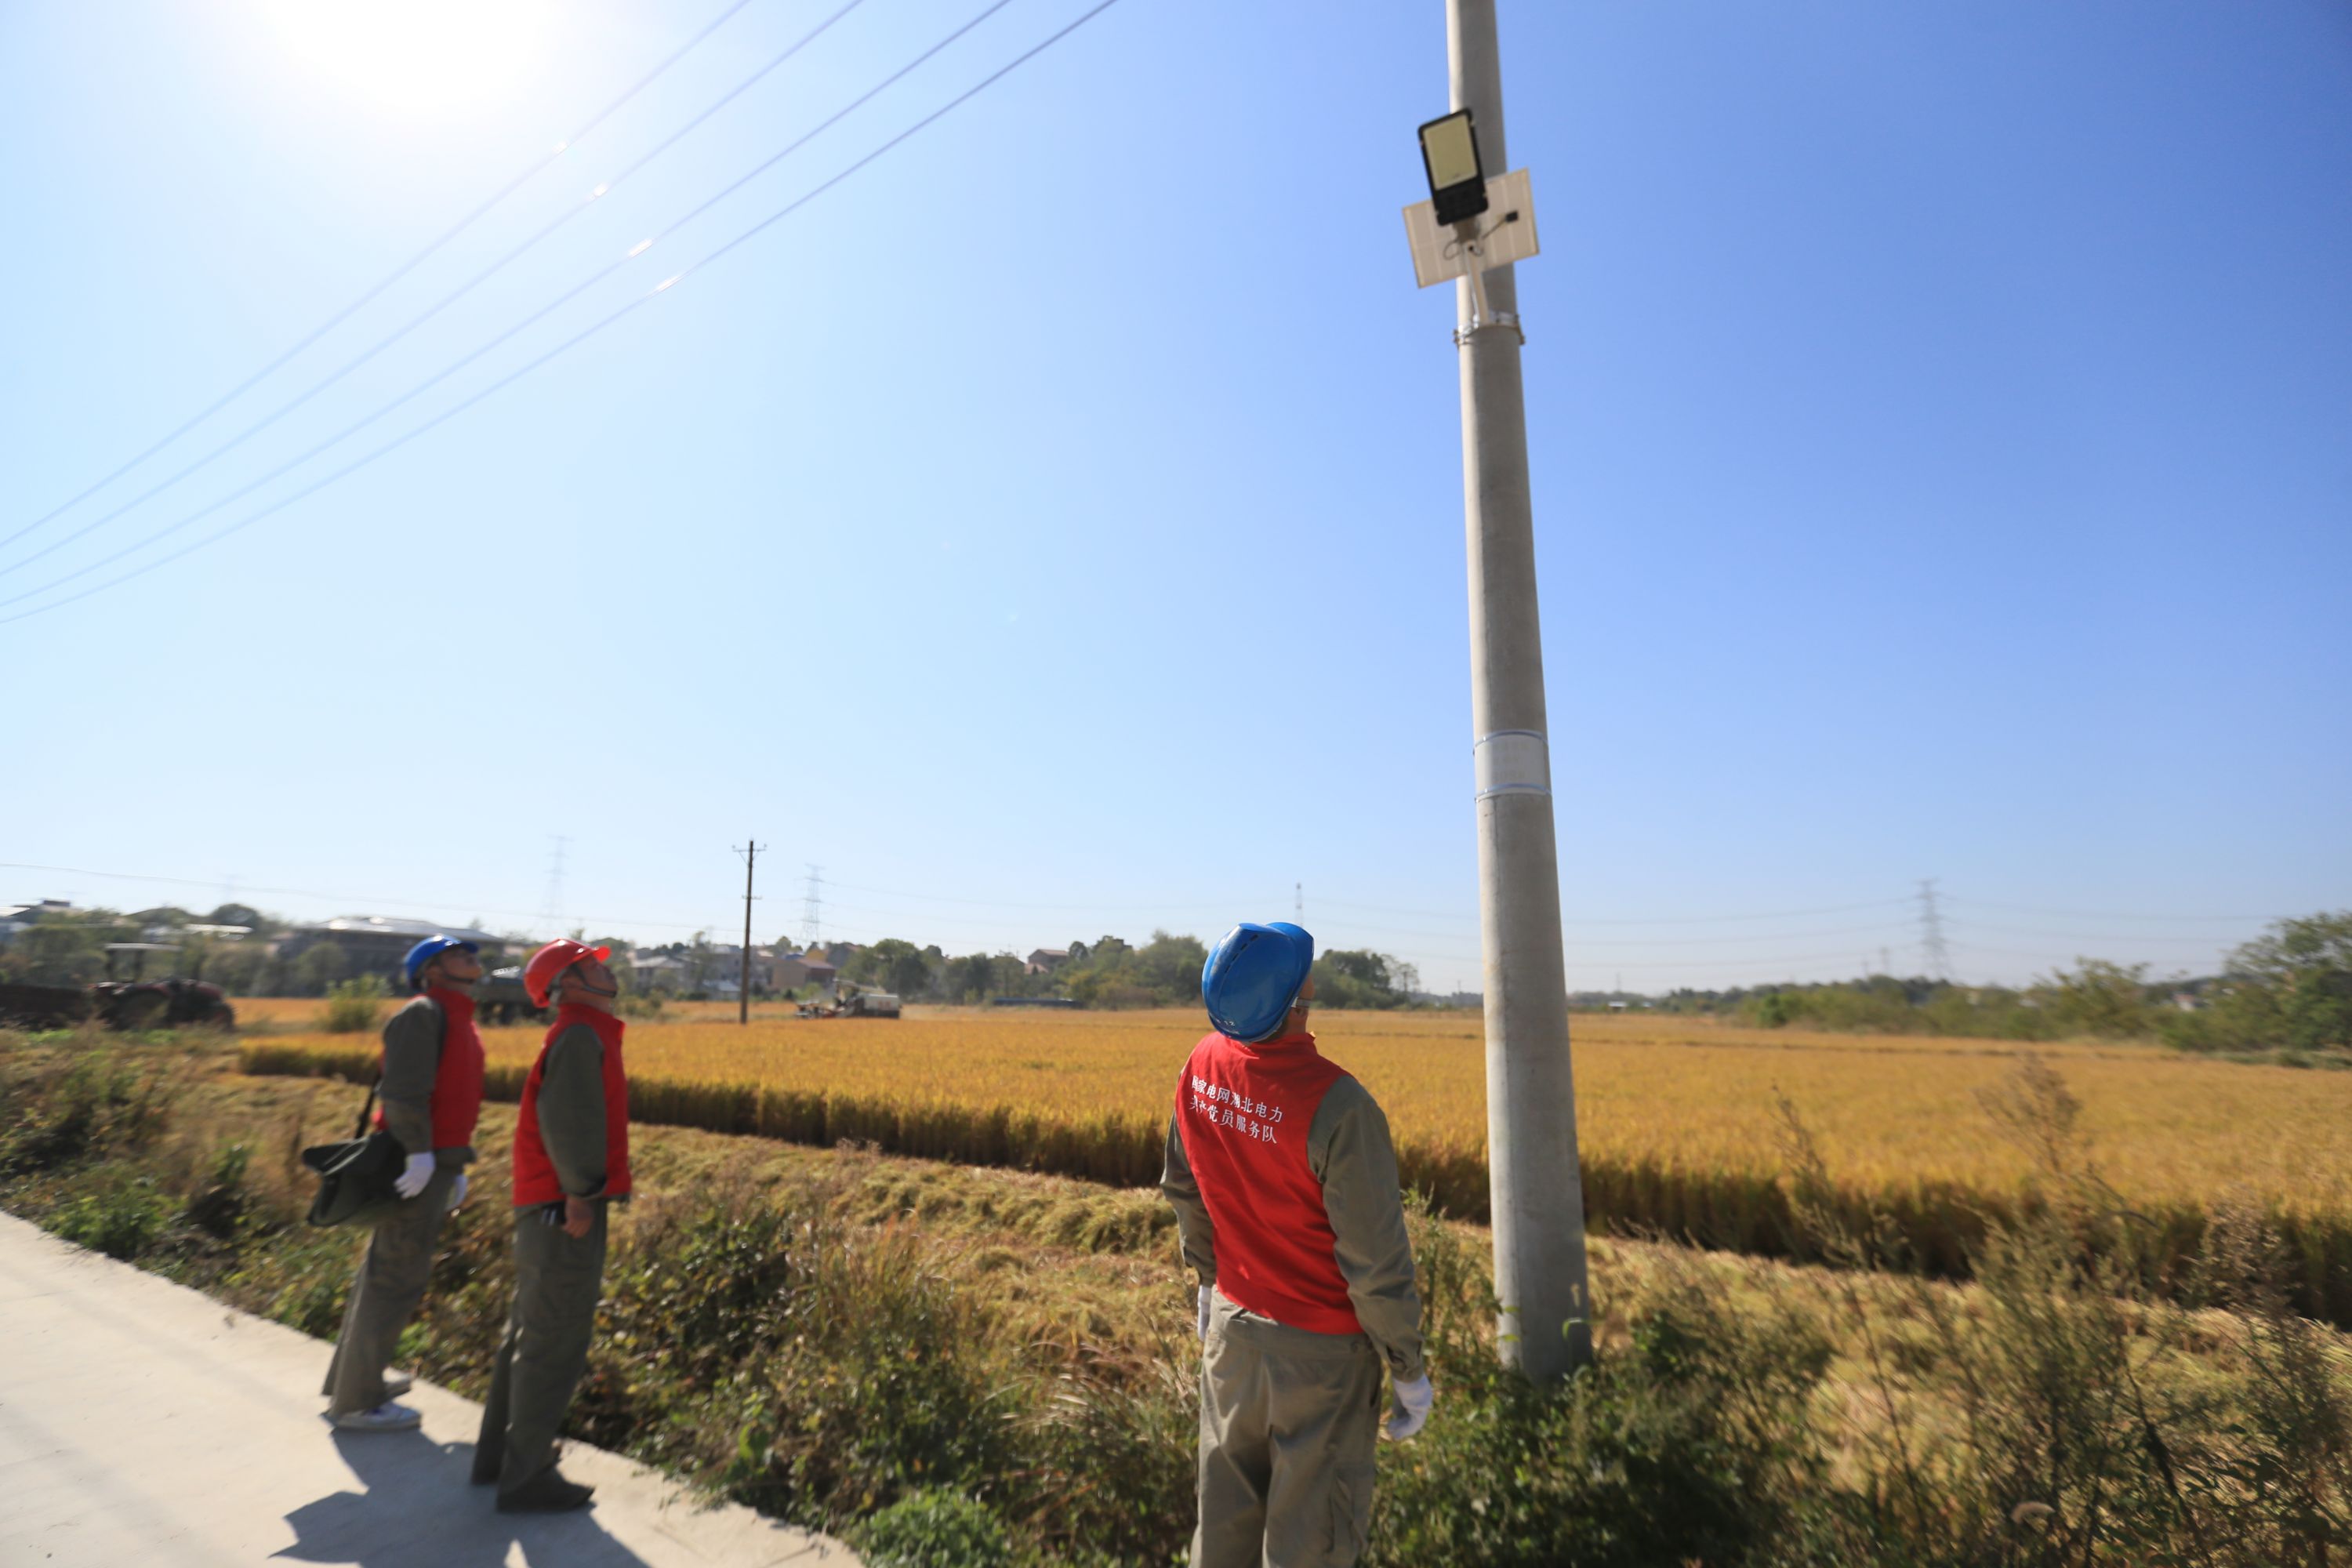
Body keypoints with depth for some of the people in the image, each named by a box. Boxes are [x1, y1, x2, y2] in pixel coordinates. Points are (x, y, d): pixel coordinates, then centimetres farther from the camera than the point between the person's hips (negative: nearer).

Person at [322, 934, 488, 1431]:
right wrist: (420, 1152, -26)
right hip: (418, 1165, -10)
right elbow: (403, 1088, -21)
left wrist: (456, 1168, 20)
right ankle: (356, 1402, 8)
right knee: (397, 1278, -3)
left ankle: (350, 1377, 33)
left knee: (385, 1271, 19)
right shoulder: (423, 1012, -12)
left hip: (438, 1162, 10)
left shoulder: (458, 1020, 18)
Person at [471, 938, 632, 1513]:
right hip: (567, 1212, -10)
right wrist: (580, 1193, -20)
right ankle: (526, 1479, 12)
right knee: (555, 1346, 0)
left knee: (528, 1334, 21)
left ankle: (496, 1456, 34)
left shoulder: (581, 1035, 15)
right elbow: (567, 1118, -25)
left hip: (546, 1207, 10)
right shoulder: (581, 1034, -16)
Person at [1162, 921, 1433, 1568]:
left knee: (1227, 1509, 24)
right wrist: (1409, 1370, -7)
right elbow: (1376, 1259, -22)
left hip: (1232, 1321, 5)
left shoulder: (1202, 1066, -12)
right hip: (1321, 1344, -5)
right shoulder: (1336, 1106, -32)